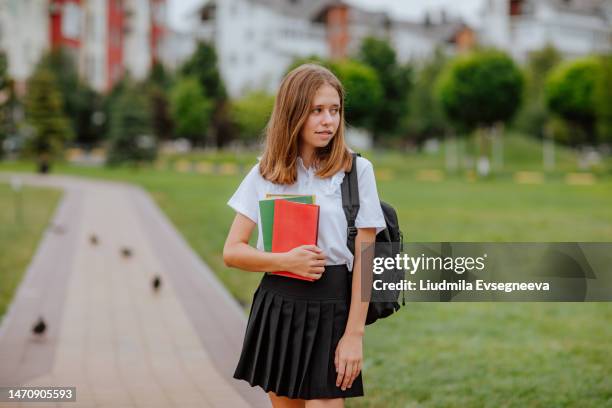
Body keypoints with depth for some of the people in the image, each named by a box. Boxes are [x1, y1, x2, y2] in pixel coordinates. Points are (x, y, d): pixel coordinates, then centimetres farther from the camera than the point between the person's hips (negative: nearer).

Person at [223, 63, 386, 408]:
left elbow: (364, 259, -6)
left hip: (329, 310, -3)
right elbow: (232, 251, 3)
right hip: (277, 308, 3)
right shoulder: (265, 174, 4)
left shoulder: (356, 170, -4)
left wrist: (355, 334, -11)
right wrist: (284, 261, -15)